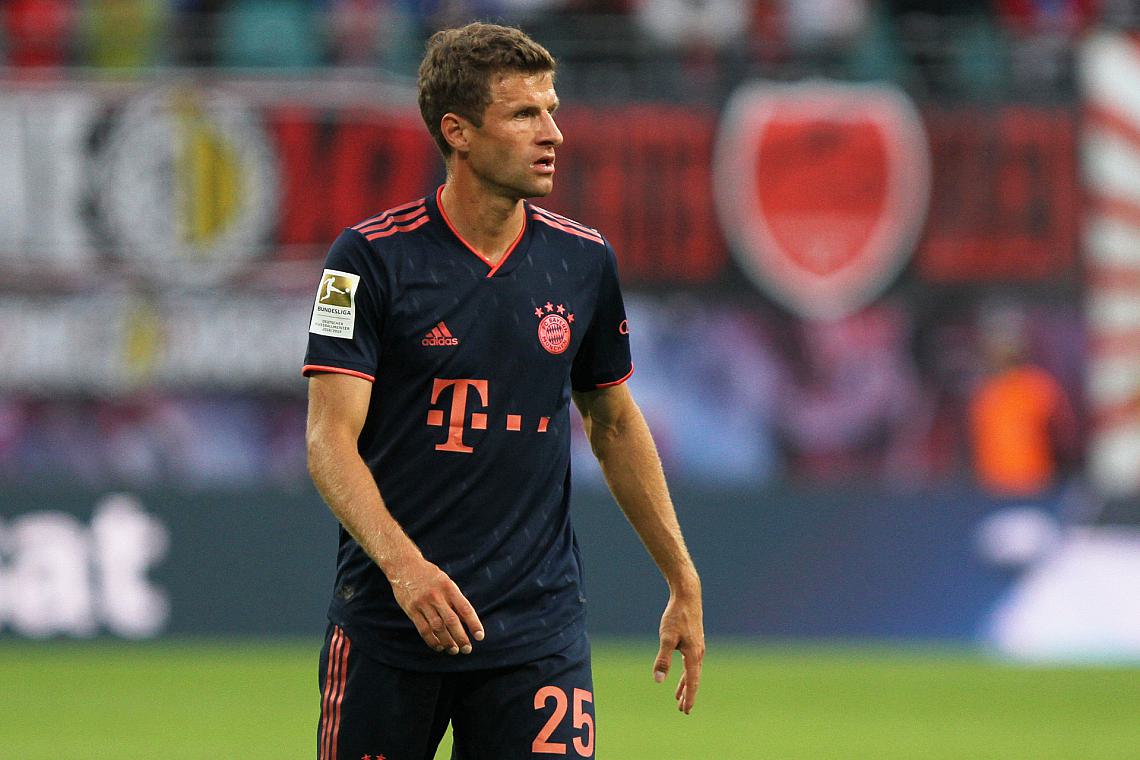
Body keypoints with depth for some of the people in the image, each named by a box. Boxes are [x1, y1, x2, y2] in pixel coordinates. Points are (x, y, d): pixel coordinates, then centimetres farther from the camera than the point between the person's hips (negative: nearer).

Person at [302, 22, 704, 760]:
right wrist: (403, 564, -28)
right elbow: (332, 439, -12)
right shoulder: (374, 257, -6)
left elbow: (615, 423, 19)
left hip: (540, 626, 3)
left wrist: (684, 581, 18)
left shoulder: (584, 261, 6)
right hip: (388, 619, -2)